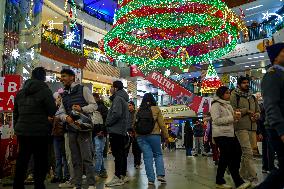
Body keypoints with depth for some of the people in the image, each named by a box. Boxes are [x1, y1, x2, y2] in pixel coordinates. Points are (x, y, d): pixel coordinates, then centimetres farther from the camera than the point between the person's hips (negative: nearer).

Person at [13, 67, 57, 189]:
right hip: (39, 132, -6)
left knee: (21, 161, 15)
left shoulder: (20, 92, 12)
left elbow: (15, 113, 18)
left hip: (22, 132, 6)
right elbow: (52, 112, -9)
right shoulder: (44, 91, -10)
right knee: (40, 162, 3)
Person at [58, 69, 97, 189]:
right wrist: (66, 117, -10)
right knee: (75, 159, 11)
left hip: (83, 128, -6)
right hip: (71, 129, 6)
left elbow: (94, 105, -4)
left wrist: (82, 109, -21)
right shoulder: (64, 95, 17)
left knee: (86, 158, -5)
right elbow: (61, 112, 13)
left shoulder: (83, 89, 0)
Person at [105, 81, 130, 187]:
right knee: (122, 154, 12)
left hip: (116, 130, -10)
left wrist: (108, 123, -11)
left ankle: (118, 178, -4)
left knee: (117, 154, -7)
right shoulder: (124, 99, 20)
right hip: (123, 131, 10)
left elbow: (116, 114, -24)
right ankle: (123, 176, 20)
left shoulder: (118, 98, -11)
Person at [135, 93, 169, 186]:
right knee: (158, 154, 13)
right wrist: (166, 136, 5)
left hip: (141, 136, 2)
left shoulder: (138, 110, 6)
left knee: (147, 157, 5)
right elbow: (162, 124, -2)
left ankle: (151, 179, 6)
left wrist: (136, 135, 22)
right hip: (154, 135, -2)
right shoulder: (156, 109, -1)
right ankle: (160, 175, 3)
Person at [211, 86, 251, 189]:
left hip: (230, 133, 9)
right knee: (229, 158, -8)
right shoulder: (216, 105, -7)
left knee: (224, 158, 10)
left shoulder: (228, 105, 21)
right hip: (221, 134, -9)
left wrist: (236, 117, 4)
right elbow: (217, 120, -17)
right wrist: (232, 118, -18)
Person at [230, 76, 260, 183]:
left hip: (252, 127, 7)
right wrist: (246, 110, -10)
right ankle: (253, 177, -12)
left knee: (246, 152, 9)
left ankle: (243, 174, 21)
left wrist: (256, 115, 1)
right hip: (241, 127, -7)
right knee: (248, 152, -13)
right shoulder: (234, 95, 0)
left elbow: (258, 111, 24)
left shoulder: (252, 97, 21)